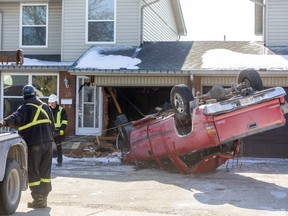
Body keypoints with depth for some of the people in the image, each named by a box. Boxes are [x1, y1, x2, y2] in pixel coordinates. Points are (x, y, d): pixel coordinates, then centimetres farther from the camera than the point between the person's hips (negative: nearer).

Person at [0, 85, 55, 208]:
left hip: (34, 144, -6)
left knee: (33, 172, 1)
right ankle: (44, 197, 19)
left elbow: (17, 117, -27)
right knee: (45, 171, 14)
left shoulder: (26, 108, -6)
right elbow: (52, 125, 19)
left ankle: (39, 200, -1)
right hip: (47, 142, 6)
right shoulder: (45, 107, 14)